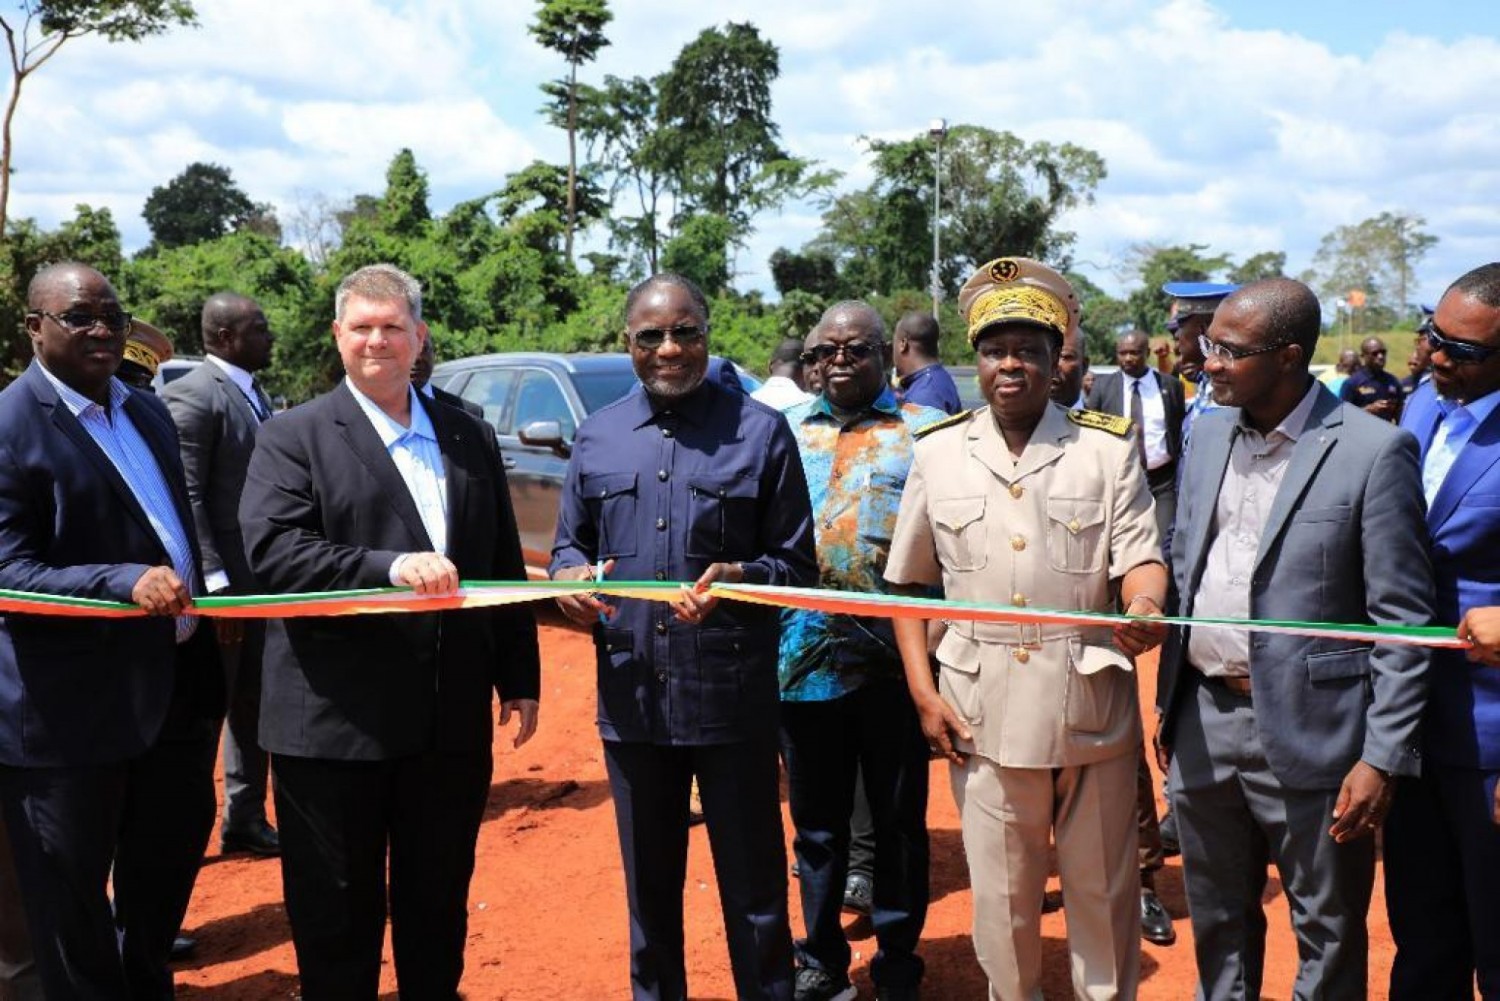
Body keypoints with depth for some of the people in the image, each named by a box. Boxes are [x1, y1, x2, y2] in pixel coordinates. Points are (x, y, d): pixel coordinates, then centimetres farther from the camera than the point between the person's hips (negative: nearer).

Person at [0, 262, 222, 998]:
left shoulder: (147, 410, 11)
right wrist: (127, 583, -31)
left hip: (175, 678, 8)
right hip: (70, 707, -8)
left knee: (169, 859, 22)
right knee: (71, 895, 8)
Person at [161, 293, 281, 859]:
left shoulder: (254, 393, 14)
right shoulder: (193, 395, -14)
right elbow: (187, 498, -19)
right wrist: (215, 581, -22)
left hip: (261, 578, 9)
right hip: (223, 580, -9)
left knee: (251, 705, 14)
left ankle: (246, 818, 25)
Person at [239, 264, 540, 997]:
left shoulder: (470, 436, 11)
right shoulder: (293, 436, -3)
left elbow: (504, 565, 13)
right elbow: (271, 551, -18)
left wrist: (518, 677, 10)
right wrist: (390, 567, -29)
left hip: (452, 722, 4)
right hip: (334, 722, -4)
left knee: (439, 910, 18)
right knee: (337, 919, 10)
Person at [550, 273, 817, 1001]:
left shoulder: (761, 430, -1)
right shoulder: (597, 436, 8)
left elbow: (798, 565, -2)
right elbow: (569, 544, 15)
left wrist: (736, 578, -22)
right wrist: (569, 577, -9)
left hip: (733, 696, -3)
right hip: (630, 696, 3)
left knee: (753, 892, 7)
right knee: (649, 890, 18)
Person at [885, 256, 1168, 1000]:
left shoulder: (1107, 449, 0)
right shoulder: (937, 455, 4)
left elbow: (1139, 560, -5)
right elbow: (908, 582, 9)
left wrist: (1144, 610, -29)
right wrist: (923, 693, 1)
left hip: (1093, 706, -1)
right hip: (982, 709, 1)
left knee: (1103, 890, 12)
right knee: (1001, 894, 12)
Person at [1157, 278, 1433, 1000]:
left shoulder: (1373, 451, -12)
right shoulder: (1208, 433, 7)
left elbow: (1402, 618, -11)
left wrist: (1384, 757, -14)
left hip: (1308, 733, -5)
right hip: (1203, 719, 6)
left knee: (1328, 941, 12)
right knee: (1217, 926, 20)